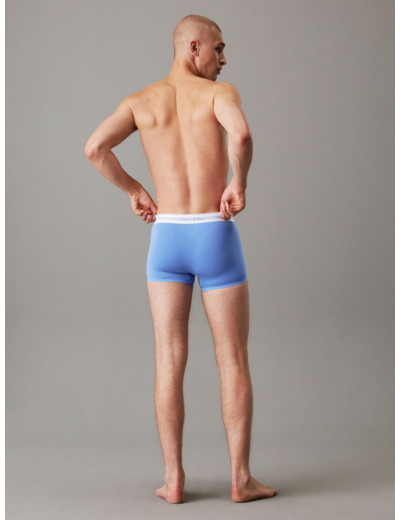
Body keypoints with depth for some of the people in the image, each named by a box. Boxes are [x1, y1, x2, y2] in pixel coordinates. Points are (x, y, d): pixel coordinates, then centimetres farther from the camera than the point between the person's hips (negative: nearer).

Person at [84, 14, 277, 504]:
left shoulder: (140, 100, 7)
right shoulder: (221, 91, -3)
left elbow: (94, 148, -9)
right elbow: (241, 135, -27)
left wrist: (135, 192, 6)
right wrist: (239, 185, -7)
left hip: (166, 241, 3)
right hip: (217, 242, -2)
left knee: (170, 362, 7)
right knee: (234, 361, 6)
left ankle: (174, 480, 6)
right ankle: (241, 479, 8)